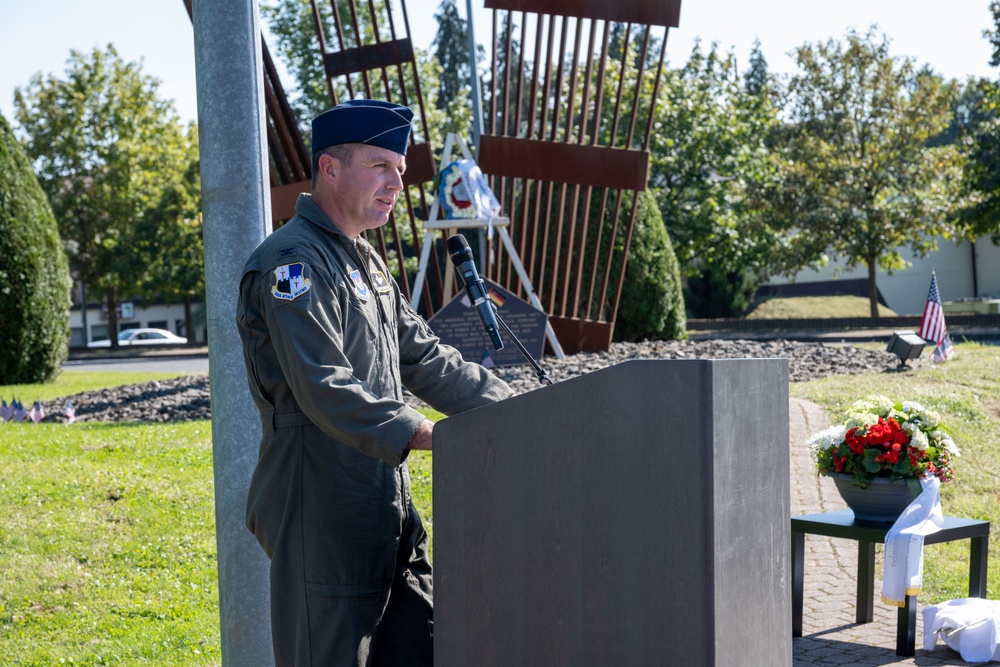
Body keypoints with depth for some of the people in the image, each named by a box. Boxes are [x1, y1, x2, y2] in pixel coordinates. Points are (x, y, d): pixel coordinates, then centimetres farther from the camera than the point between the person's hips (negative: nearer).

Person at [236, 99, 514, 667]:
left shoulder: (365, 262, 19)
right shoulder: (293, 263, -14)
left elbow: (423, 357, 18)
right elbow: (325, 390, -24)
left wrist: (509, 408, 8)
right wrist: (421, 434, -31)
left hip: (386, 507, 10)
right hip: (322, 510, -10)